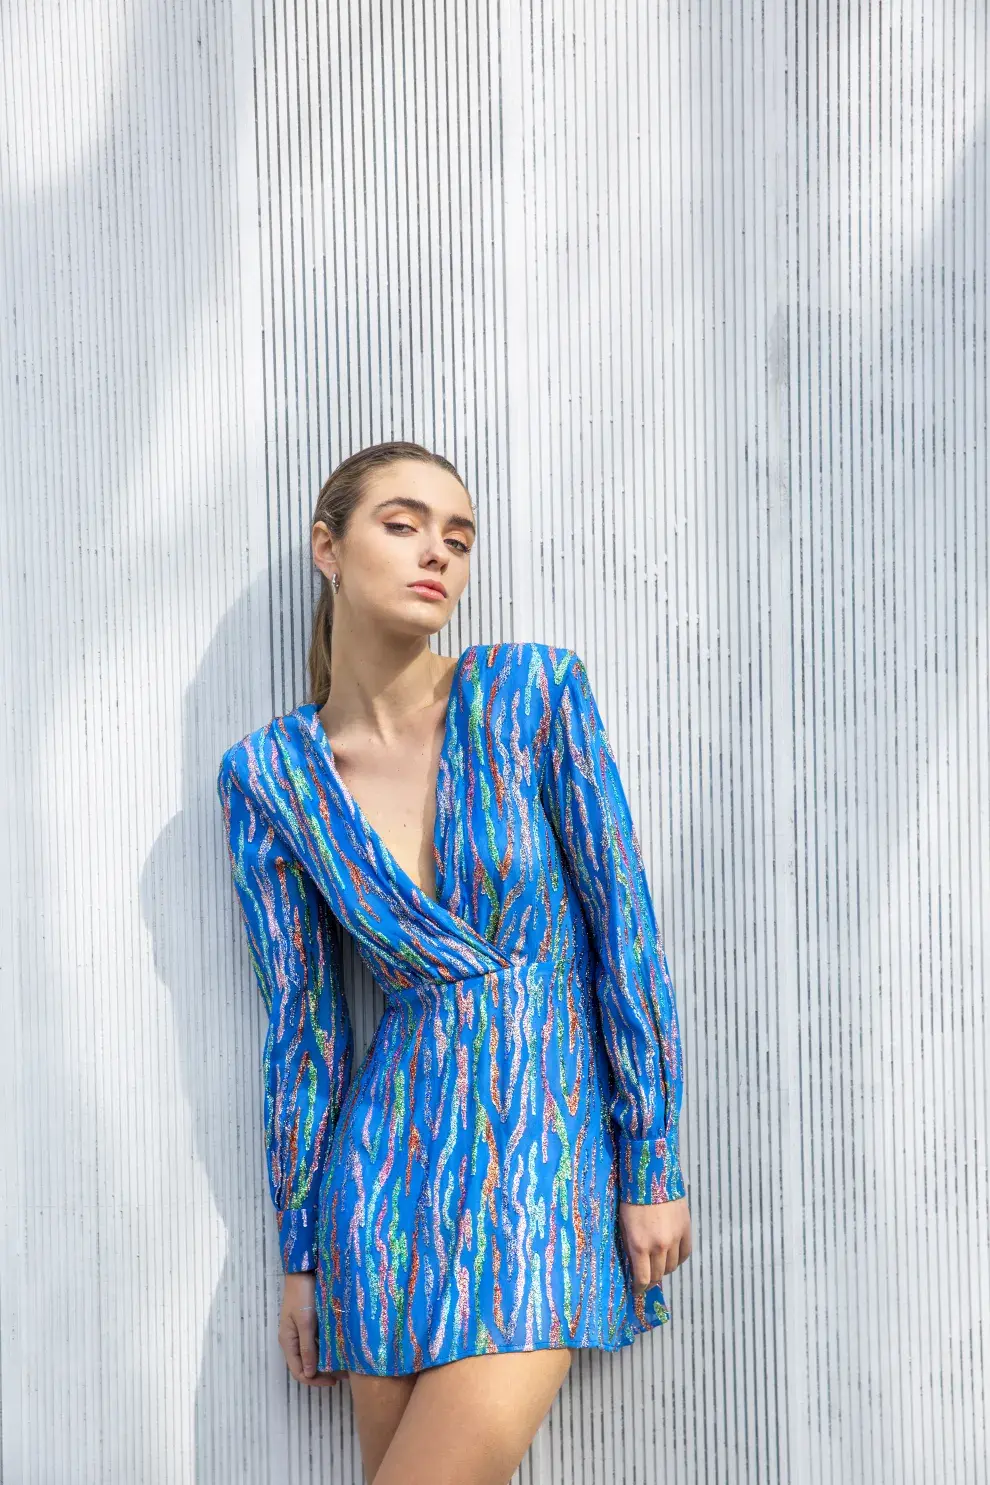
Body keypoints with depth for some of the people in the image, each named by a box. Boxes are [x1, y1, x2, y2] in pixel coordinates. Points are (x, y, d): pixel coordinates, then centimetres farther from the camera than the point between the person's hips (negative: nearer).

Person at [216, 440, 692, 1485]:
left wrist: (655, 1166, -4)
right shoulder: (268, 773, 0)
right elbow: (299, 1021, 5)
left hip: (549, 1128, -1)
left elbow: (624, 932, -3)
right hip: (391, 1148, 2)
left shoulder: (531, 692, -5)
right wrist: (300, 1251, 8)